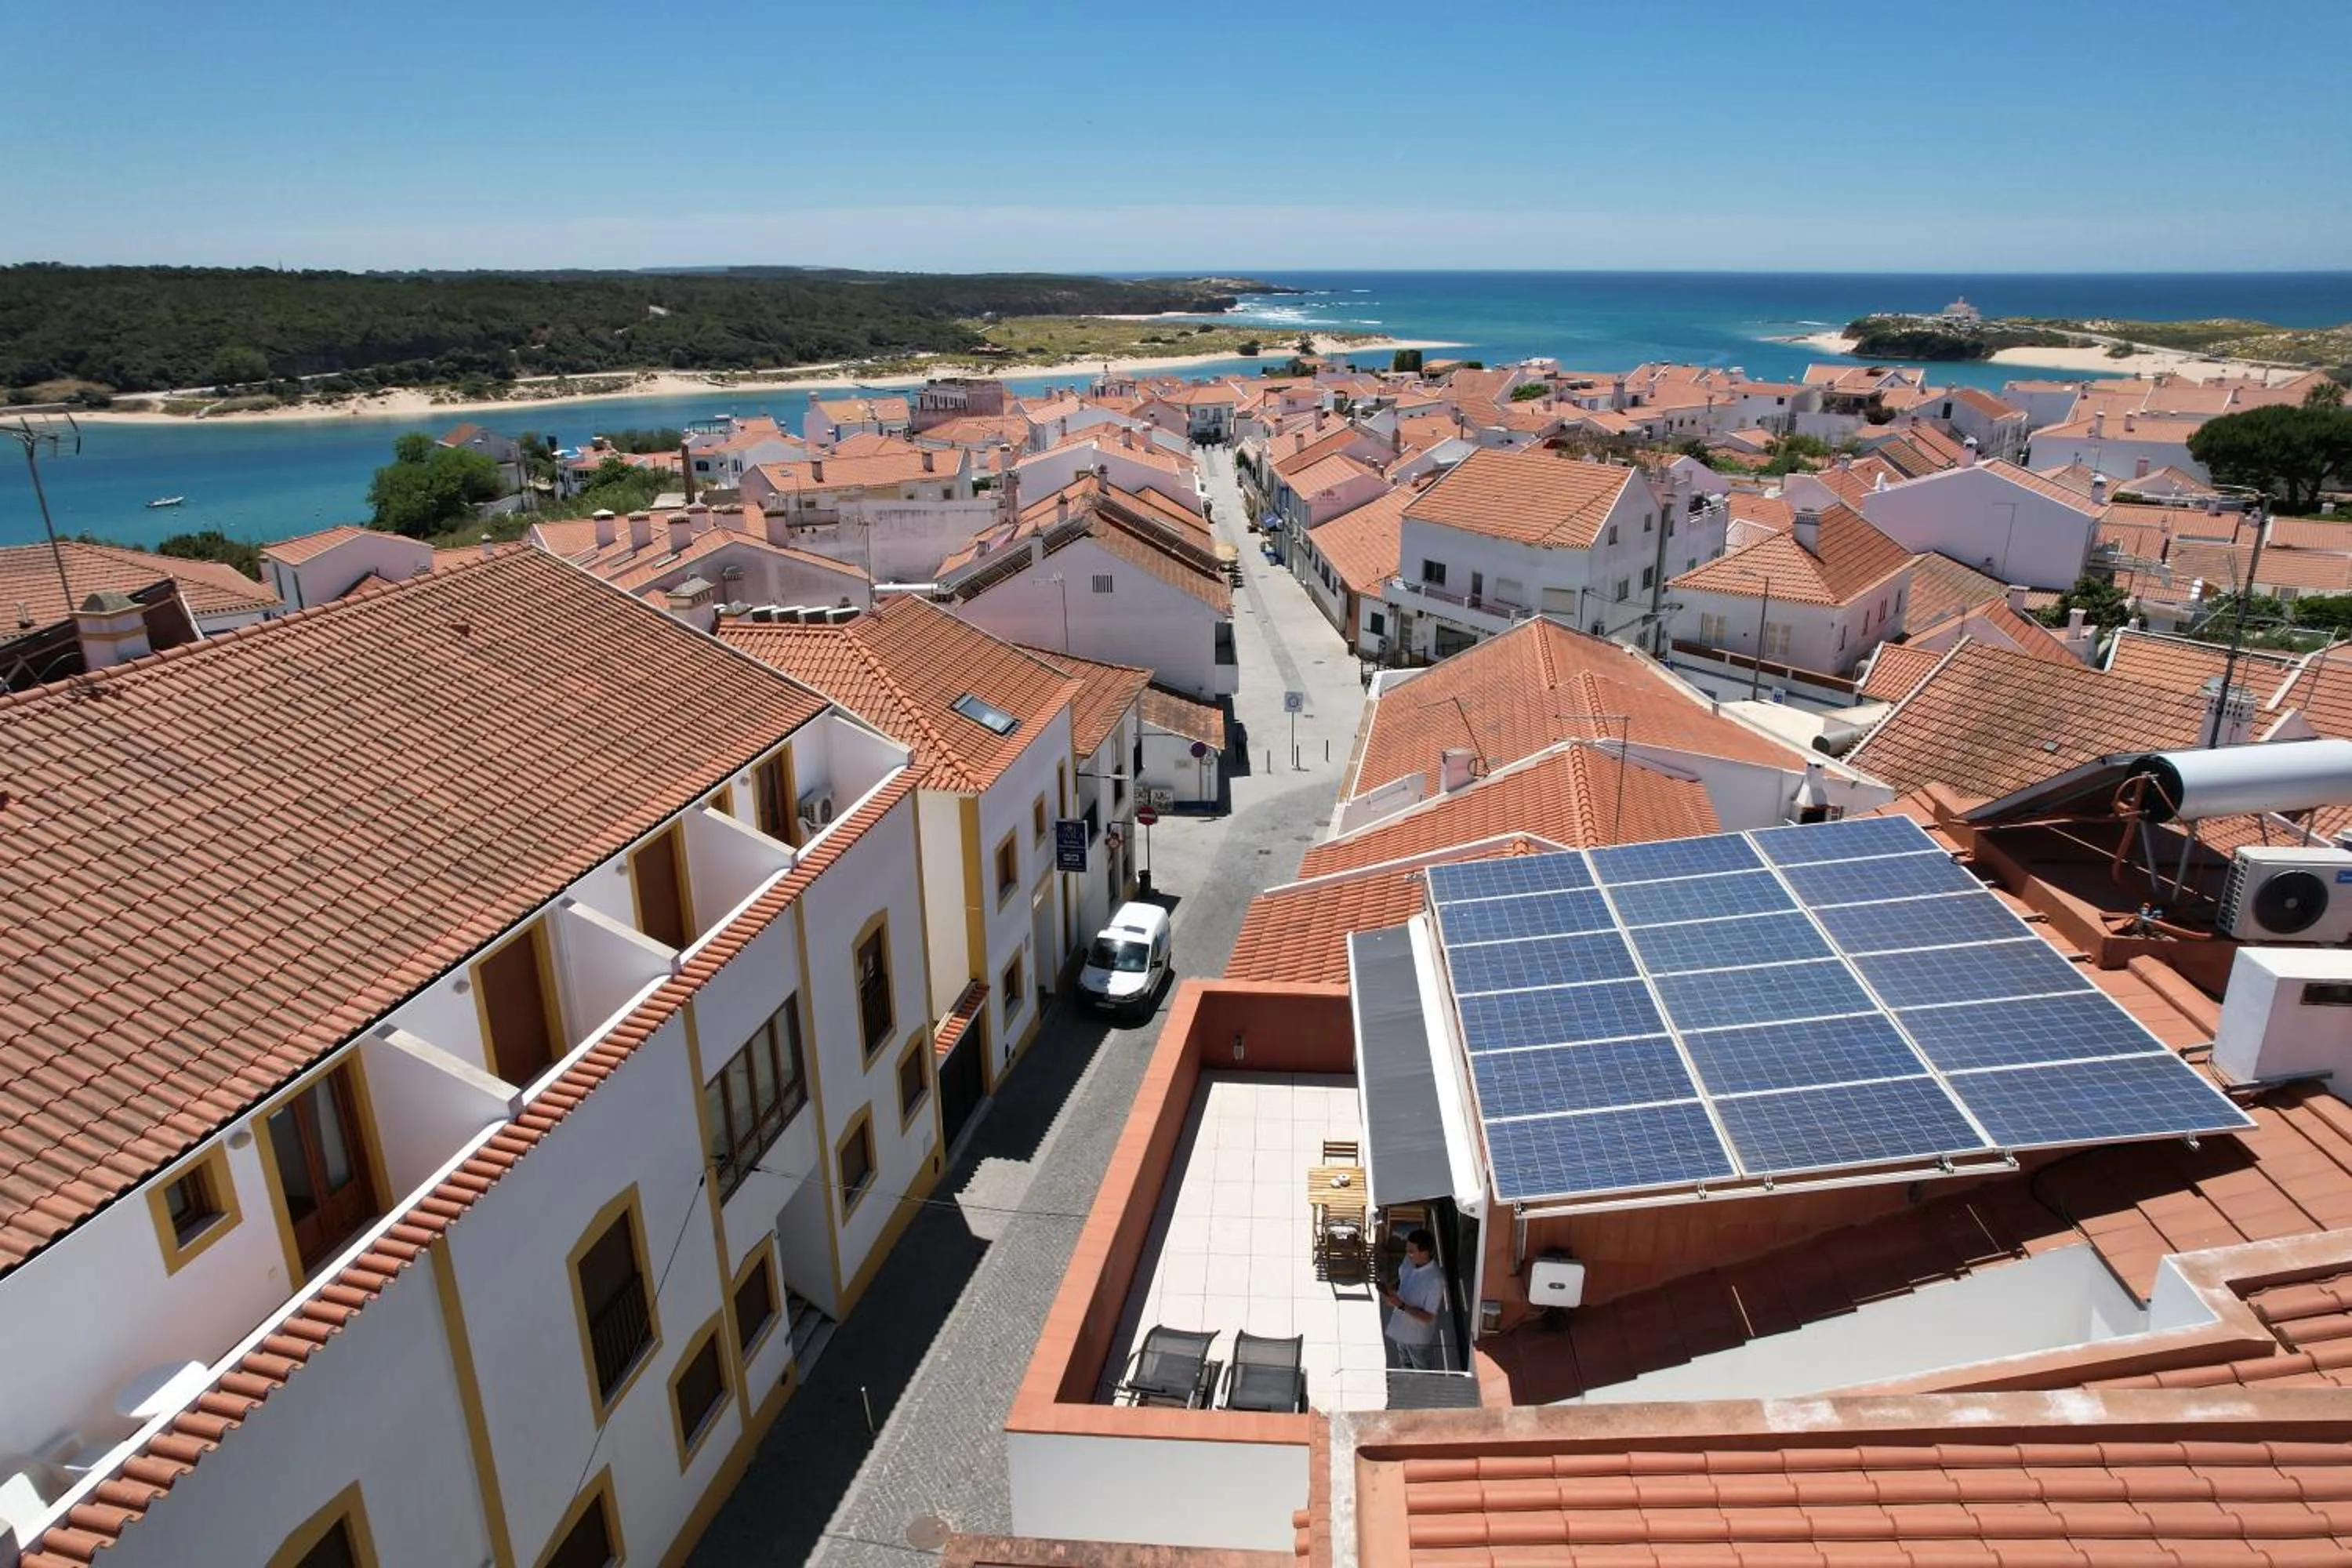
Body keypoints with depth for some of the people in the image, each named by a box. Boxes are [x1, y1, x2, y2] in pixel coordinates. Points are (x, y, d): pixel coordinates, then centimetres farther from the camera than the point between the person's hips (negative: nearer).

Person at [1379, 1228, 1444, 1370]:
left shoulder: (1435, 1280, -34)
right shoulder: (1408, 1262, -13)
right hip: (1401, 1330, 7)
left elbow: (1428, 1317, -27)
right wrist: (1390, 1291, -13)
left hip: (1419, 1337, -6)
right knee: (1405, 1368, 30)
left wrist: (1401, 1305, -33)